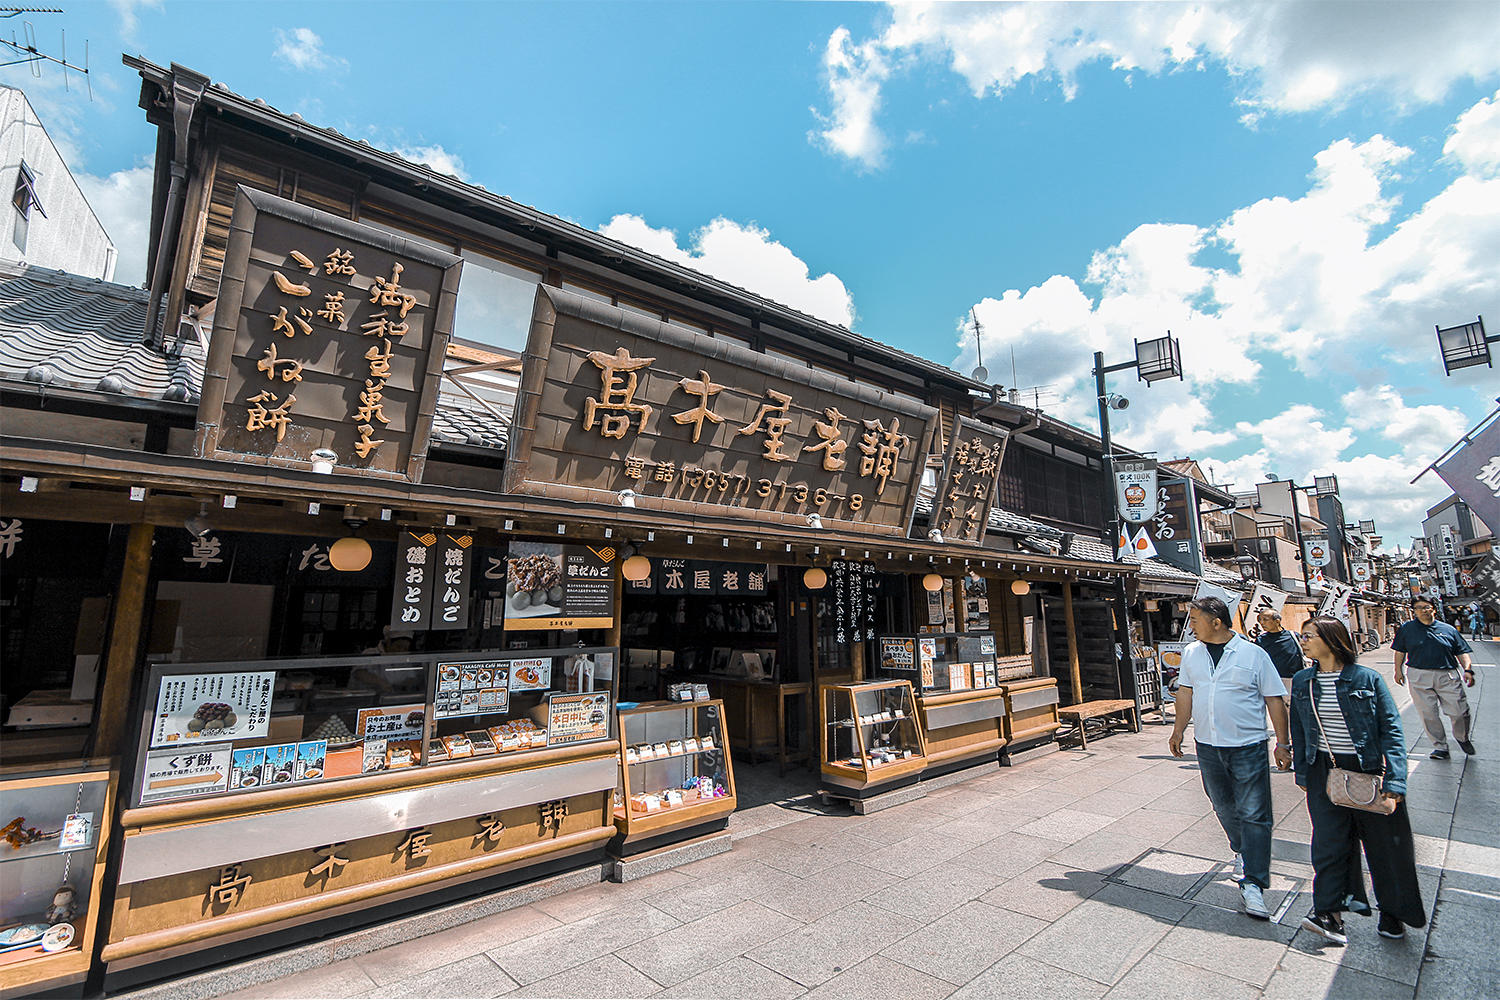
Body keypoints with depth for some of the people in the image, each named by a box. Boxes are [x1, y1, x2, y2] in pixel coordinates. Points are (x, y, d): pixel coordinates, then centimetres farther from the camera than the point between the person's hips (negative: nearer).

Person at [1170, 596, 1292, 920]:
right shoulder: (1191, 653, 4)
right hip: (1208, 746, 4)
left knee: (1254, 814, -4)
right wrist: (1179, 730, 12)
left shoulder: (1254, 654, -7)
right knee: (1224, 807, 16)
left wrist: (1282, 743, -2)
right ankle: (1242, 851, 41)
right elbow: (1186, 693, 12)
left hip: (1248, 747, -4)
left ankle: (1252, 884, 1)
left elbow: (1275, 700, -2)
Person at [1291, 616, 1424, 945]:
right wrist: (1301, 772, 11)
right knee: (1329, 840, 0)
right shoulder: (1302, 682, 3)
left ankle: (1394, 911, 30)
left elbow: (1391, 728, -8)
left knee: (1385, 842, 10)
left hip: (1368, 769, -2)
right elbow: (1298, 730, 11)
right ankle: (1329, 912, 7)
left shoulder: (1367, 678, -8)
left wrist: (1394, 778, -15)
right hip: (1325, 770, 2)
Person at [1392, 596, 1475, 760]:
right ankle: (1440, 747, 12)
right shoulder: (1407, 628, 7)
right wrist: (1398, 670, 6)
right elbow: (1400, 651, 11)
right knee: (1428, 714, 0)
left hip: (1447, 676, 1)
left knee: (1460, 711, -1)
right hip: (1419, 678, -1)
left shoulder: (1448, 630, 9)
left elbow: (1462, 652, 10)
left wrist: (1467, 670, -4)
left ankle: (1462, 738, 29)